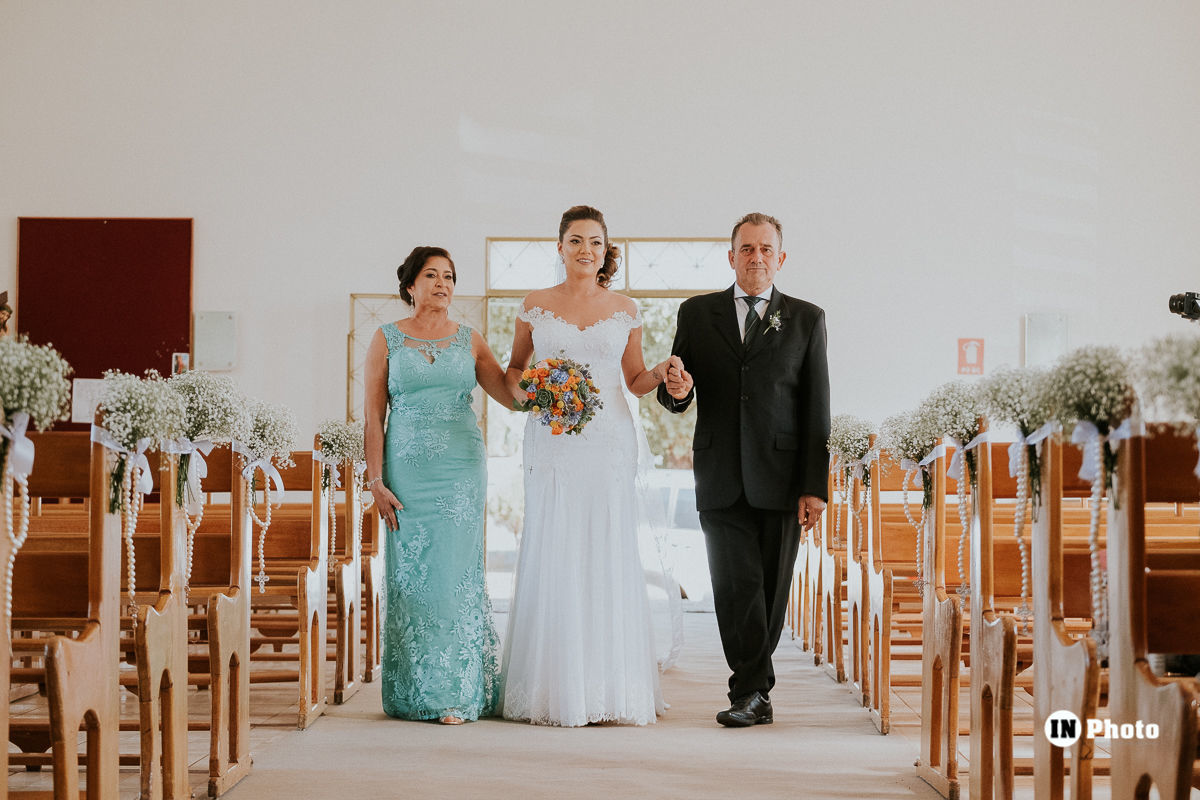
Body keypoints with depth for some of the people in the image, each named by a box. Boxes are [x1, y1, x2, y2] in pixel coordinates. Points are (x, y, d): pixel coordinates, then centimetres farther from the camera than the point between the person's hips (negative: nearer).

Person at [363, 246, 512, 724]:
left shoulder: (469, 340, 11)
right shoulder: (387, 340, 7)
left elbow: (514, 395, 5)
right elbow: (373, 417, 3)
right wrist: (375, 480, -6)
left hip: (462, 469, 1)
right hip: (408, 472, -1)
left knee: (455, 573, -2)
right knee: (413, 575, -1)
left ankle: (455, 693, 5)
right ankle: (417, 695, 8)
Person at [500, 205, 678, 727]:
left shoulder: (625, 311, 9)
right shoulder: (535, 306, 7)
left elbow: (635, 380, 15)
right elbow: (514, 369, 16)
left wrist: (660, 374, -6)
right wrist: (525, 393, -5)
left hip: (609, 443, 0)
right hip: (552, 443, 0)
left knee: (610, 558, -2)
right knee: (552, 557, -3)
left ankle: (613, 689, 6)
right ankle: (555, 689, 4)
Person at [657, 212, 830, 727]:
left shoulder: (807, 319, 8)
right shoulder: (697, 314, 11)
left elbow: (816, 410, 4)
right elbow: (673, 397, 13)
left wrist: (814, 486, -3)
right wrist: (676, 390, -13)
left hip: (780, 479, 0)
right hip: (721, 480, 0)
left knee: (771, 589, 5)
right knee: (737, 585, -8)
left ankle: (750, 690, 19)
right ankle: (754, 694, -3)